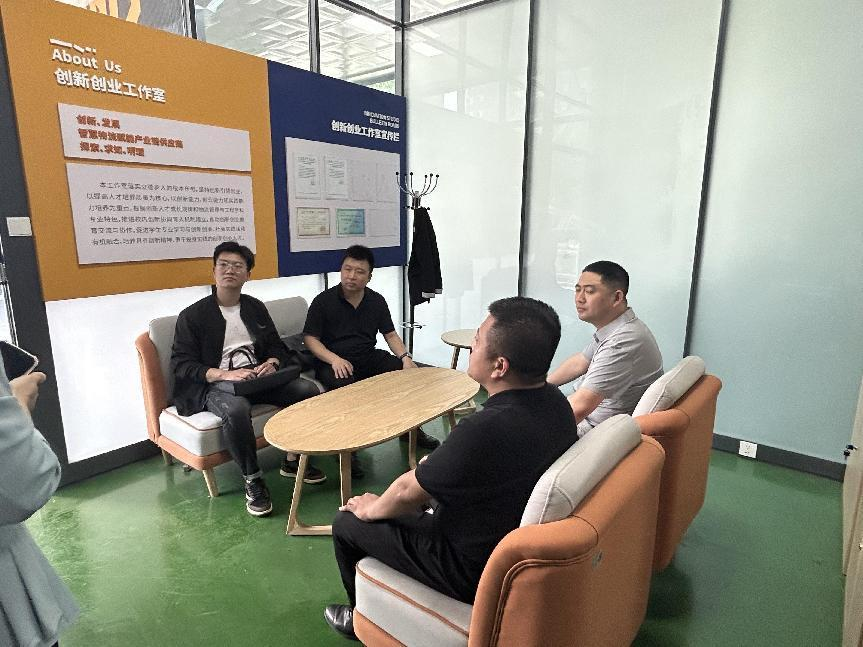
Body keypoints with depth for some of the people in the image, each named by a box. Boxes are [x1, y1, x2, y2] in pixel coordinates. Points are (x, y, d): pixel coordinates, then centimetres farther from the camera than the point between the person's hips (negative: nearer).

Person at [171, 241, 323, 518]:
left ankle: (292, 460, 1)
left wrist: (272, 362, -9)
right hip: (214, 386, -4)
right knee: (236, 409, -38)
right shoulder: (192, 315, 0)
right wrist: (223, 374, -23)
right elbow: (180, 364, -6)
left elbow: (276, 346, 16)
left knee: (308, 389, -18)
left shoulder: (256, 307, 15)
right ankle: (252, 479, -16)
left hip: (257, 378, 5)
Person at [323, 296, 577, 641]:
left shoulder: (485, 430, -36)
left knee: (346, 524, 6)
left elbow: (409, 492, -19)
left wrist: (371, 509, 0)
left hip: (475, 572, -7)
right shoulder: (556, 402, -10)